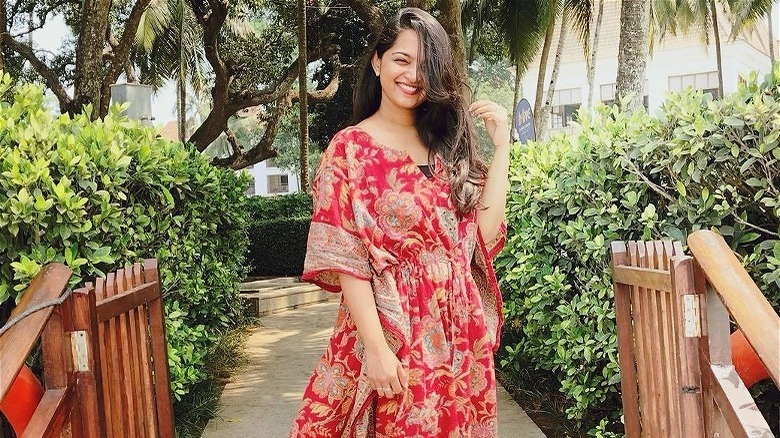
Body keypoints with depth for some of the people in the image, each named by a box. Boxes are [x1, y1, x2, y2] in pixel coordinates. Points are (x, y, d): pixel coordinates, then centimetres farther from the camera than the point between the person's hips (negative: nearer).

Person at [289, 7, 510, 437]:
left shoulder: (447, 144, 10)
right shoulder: (350, 148, -5)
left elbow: (485, 235, 0)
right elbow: (344, 258, -12)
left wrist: (501, 146, -1)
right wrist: (375, 347, -19)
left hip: (459, 330, 5)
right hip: (392, 326, -5)